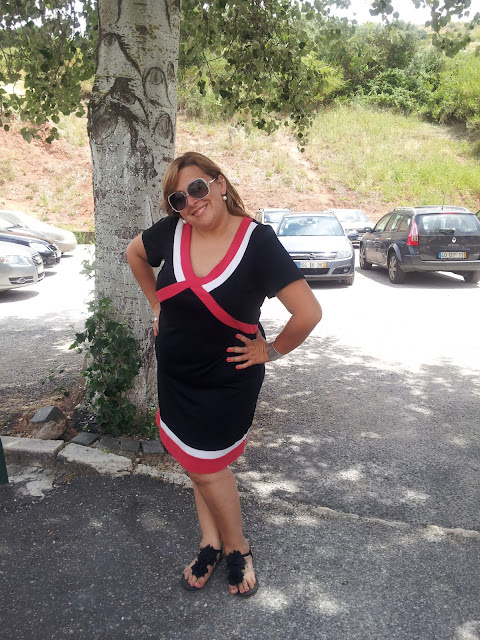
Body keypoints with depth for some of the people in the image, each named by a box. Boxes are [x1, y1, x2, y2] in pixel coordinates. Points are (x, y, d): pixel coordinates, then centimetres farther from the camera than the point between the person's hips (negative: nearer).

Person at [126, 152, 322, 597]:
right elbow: (134, 253, 15)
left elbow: (308, 312, -27)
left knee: (206, 466, 6)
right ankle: (211, 544, 39)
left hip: (228, 379, -5)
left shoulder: (257, 241, -23)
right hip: (175, 374, 5)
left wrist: (272, 350, -14)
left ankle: (236, 548, 34)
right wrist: (157, 307, 10)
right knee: (195, 459, 17)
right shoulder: (171, 232, -8)